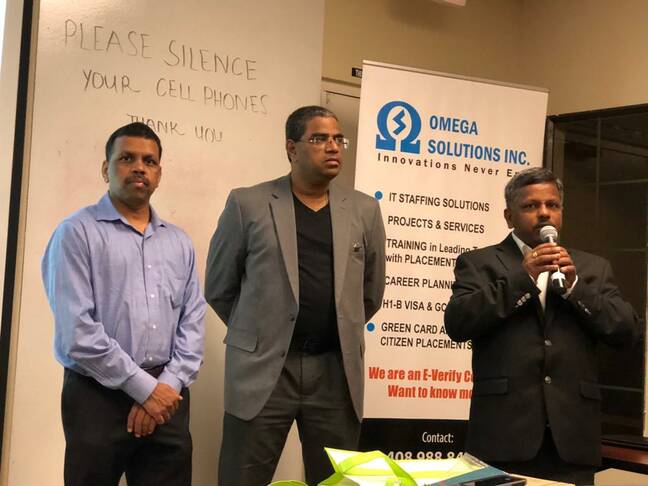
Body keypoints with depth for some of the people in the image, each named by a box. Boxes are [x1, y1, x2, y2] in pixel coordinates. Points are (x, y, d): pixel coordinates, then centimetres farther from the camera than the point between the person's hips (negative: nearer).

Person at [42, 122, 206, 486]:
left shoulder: (179, 242, 12)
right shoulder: (78, 233, -3)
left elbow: (193, 323, 8)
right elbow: (76, 329, -12)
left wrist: (167, 386, -7)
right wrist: (143, 387, -11)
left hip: (167, 399, 4)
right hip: (98, 398, -4)